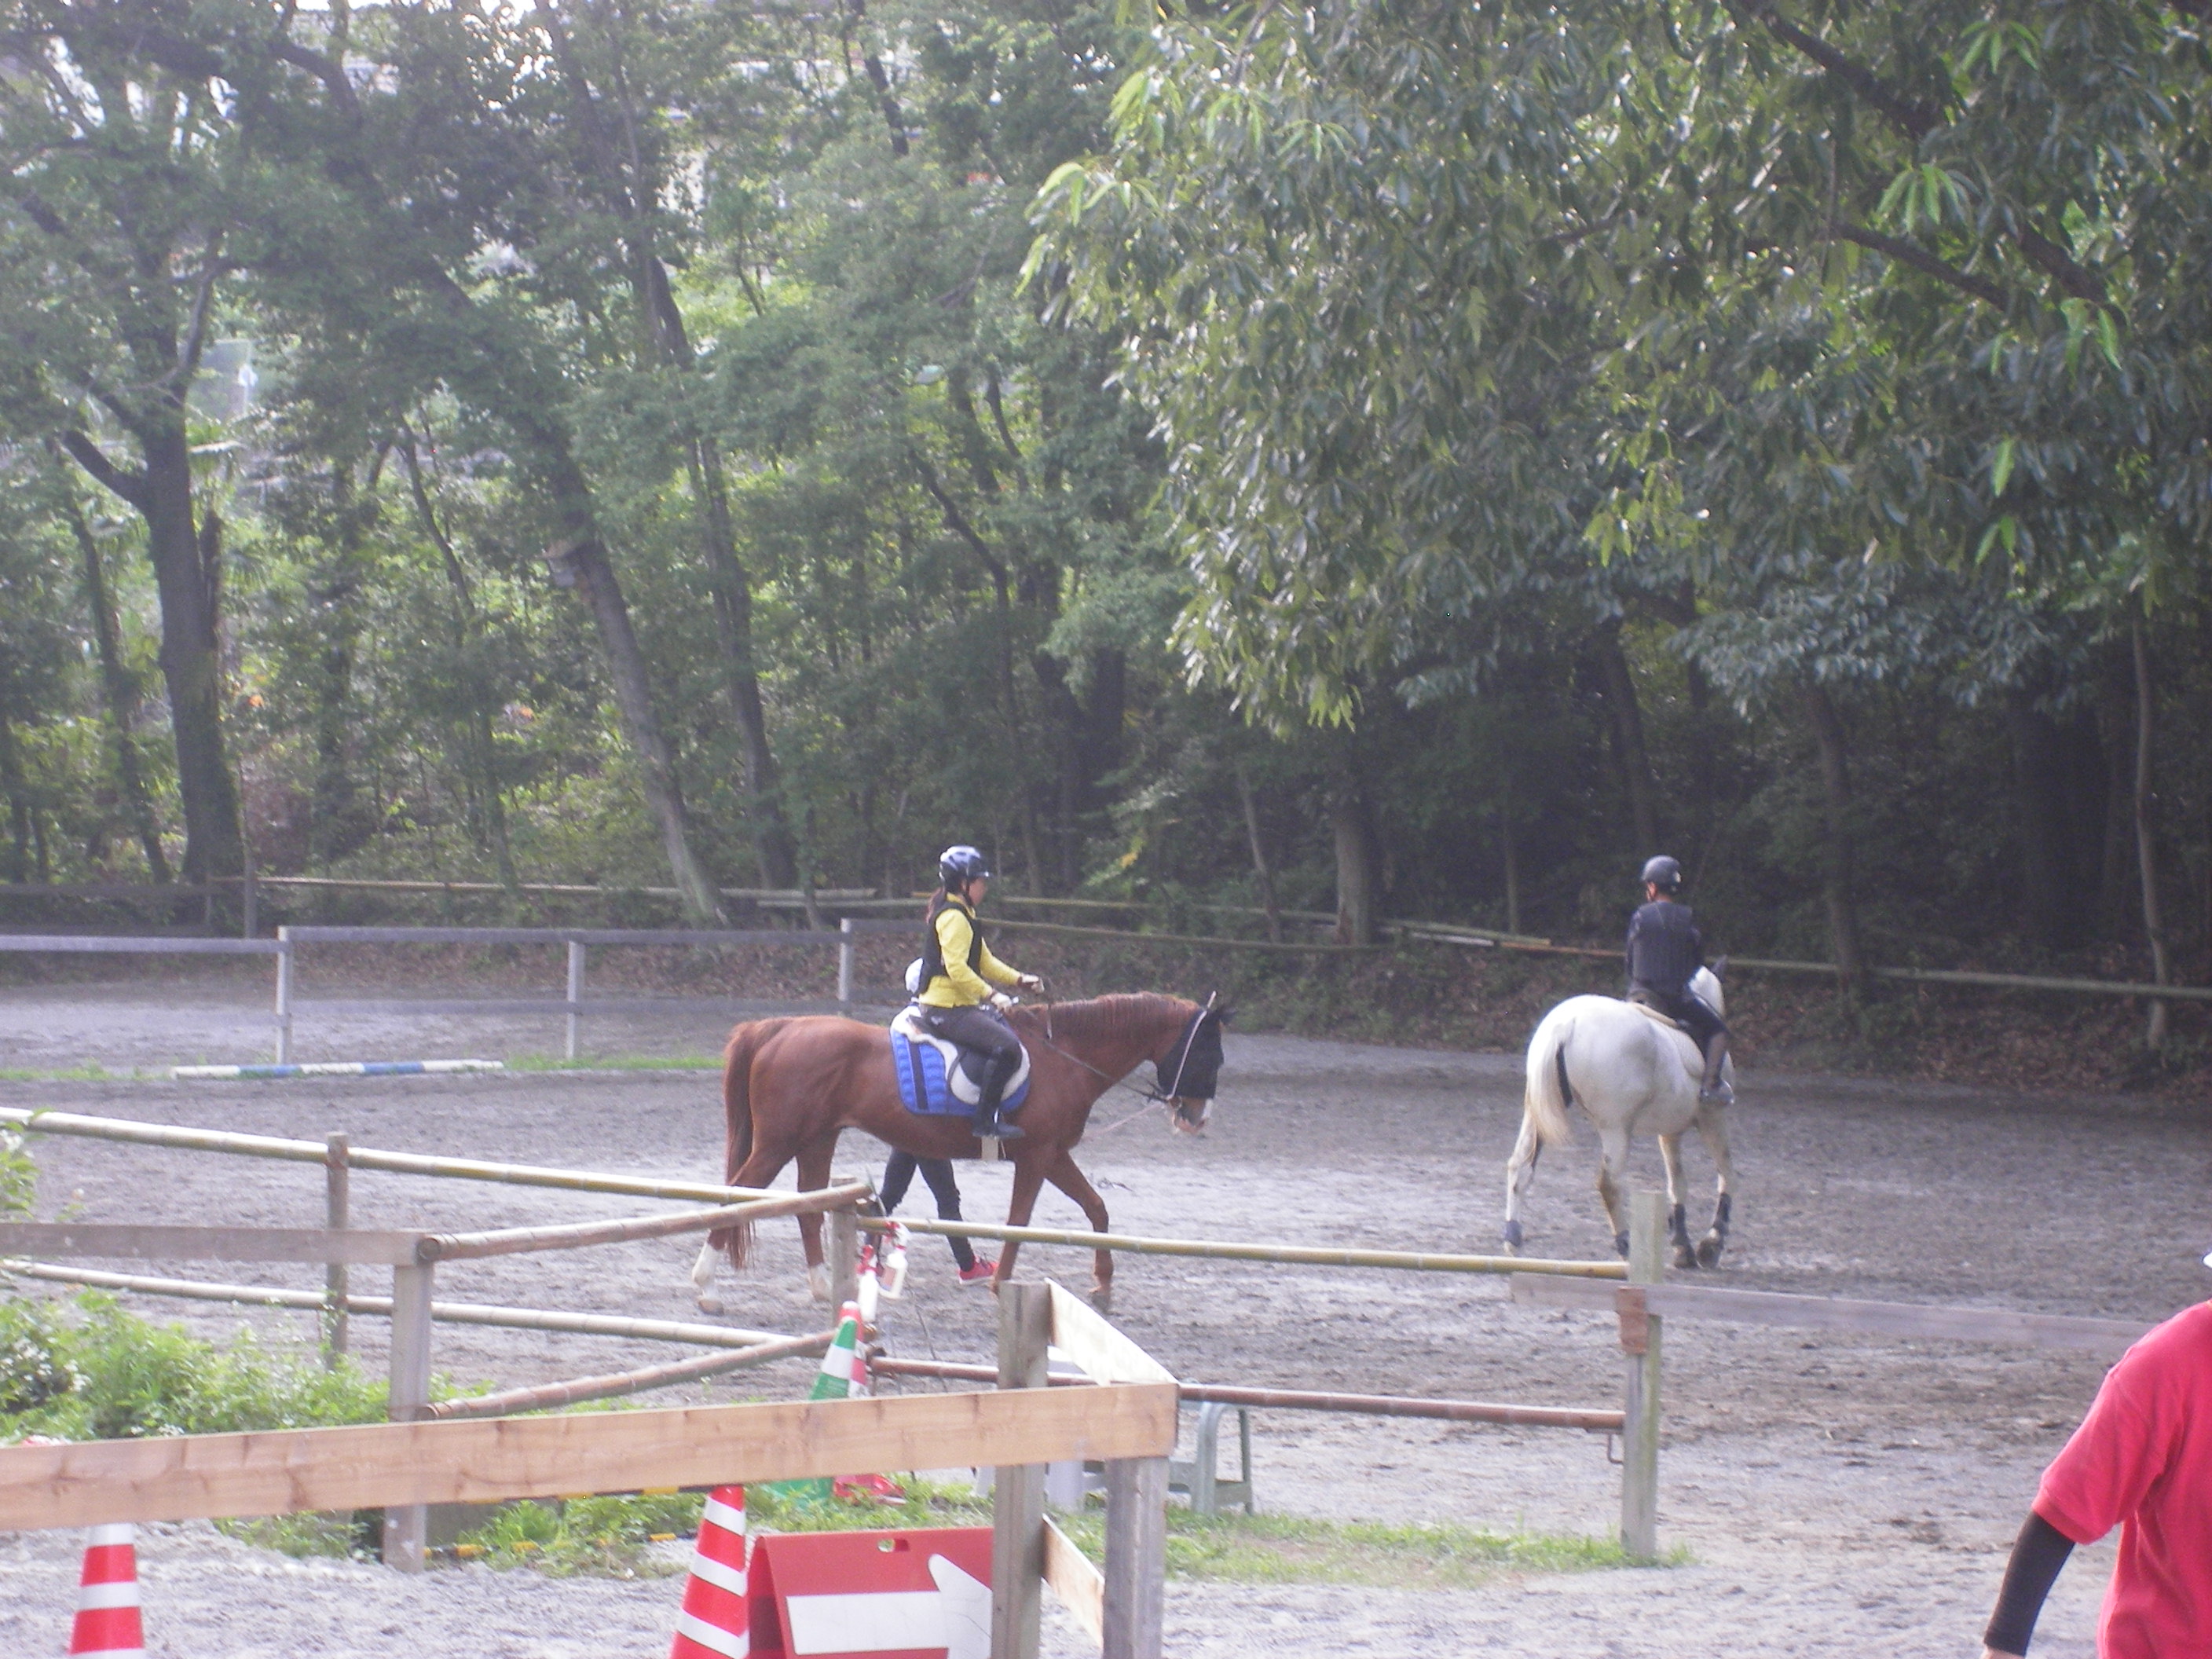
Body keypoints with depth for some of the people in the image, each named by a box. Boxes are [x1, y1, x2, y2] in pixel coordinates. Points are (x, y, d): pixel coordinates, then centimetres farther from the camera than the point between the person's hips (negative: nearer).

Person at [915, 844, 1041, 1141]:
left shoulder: (964, 916, 19)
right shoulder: (953, 917, -15)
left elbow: (985, 961, 23)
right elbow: (956, 967, -24)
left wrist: (1019, 980, 12)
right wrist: (991, 995, -27)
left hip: (963, 1004, 11)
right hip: (946, 1008, -11)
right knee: (1007, 1046, -24)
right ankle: (987, 1119, -22)